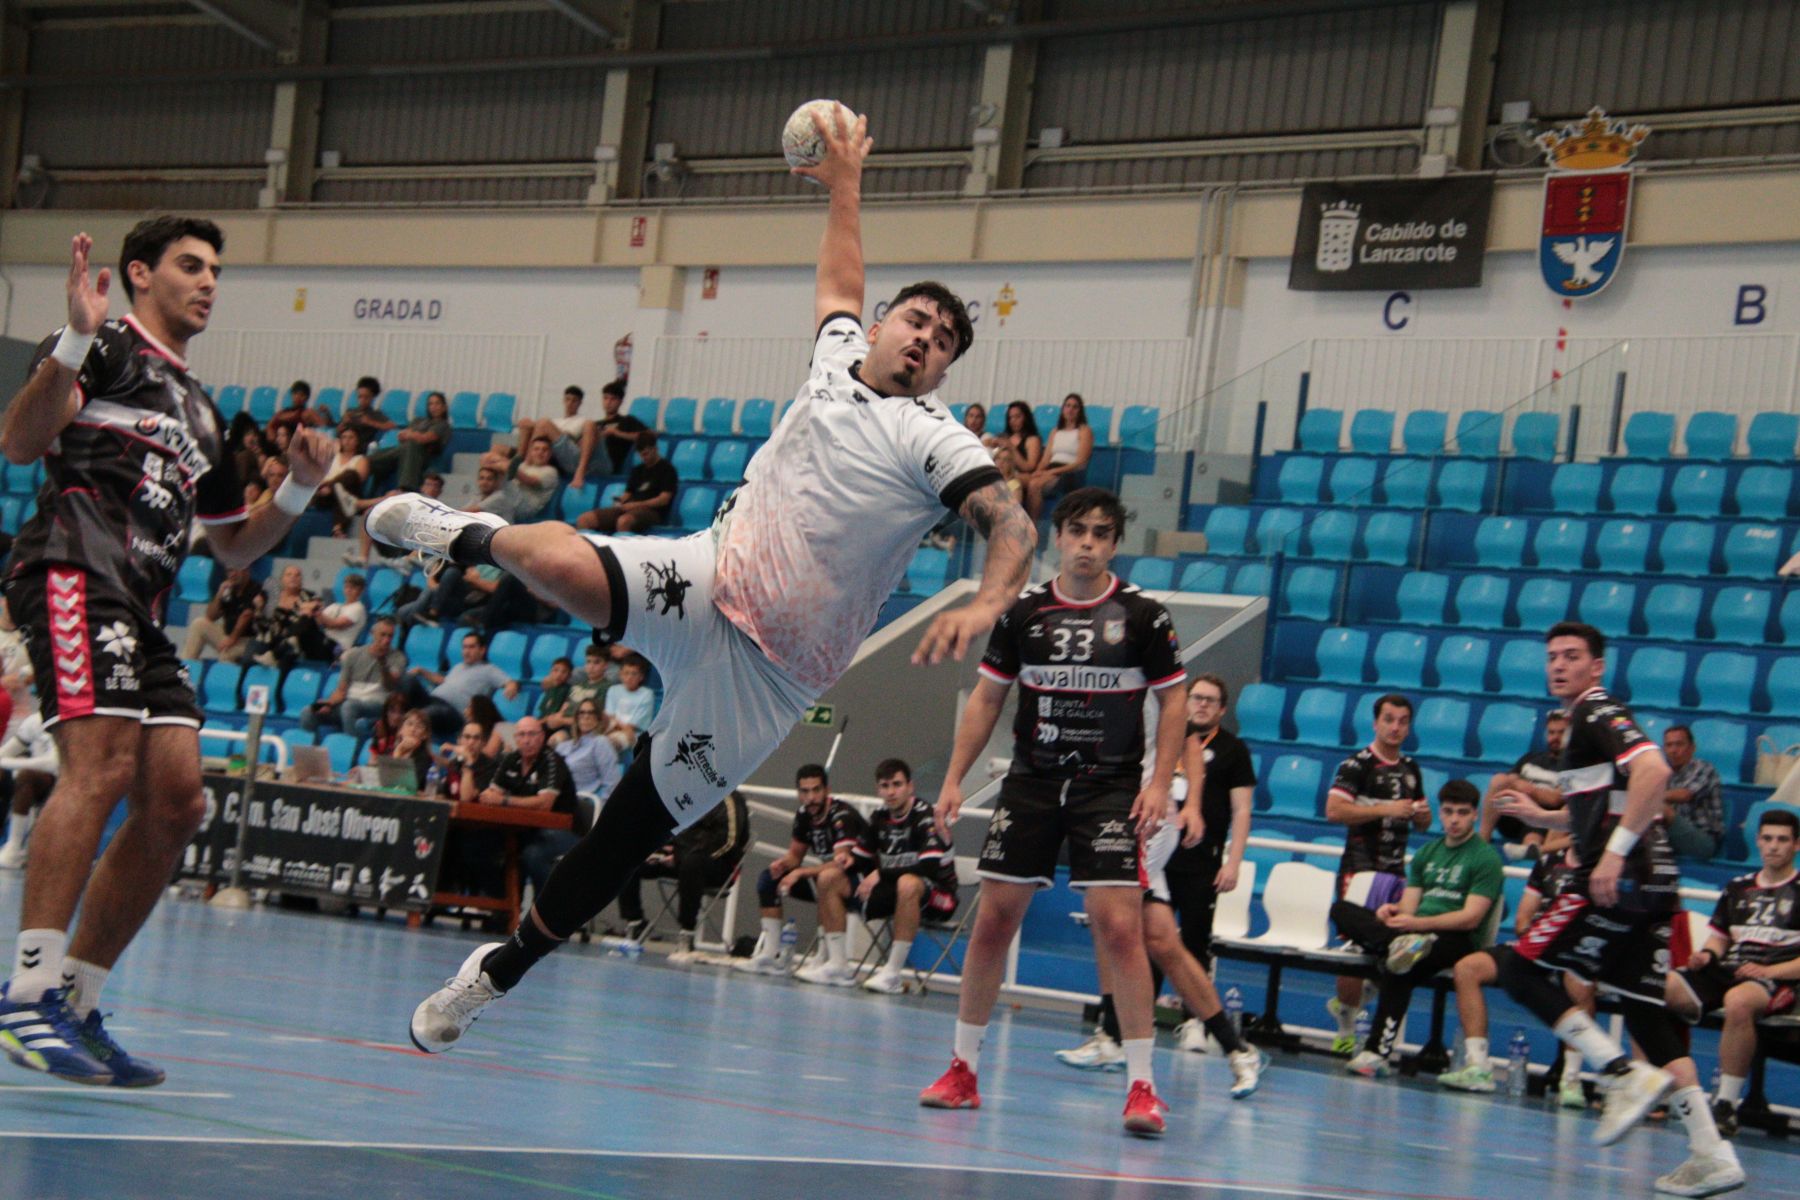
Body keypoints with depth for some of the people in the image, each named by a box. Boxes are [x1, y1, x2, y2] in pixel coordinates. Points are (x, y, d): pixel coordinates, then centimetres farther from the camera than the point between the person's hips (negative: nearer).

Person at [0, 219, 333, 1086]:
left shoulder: (200, 412, 31)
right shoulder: (104, 349, 8)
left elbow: (235, 548, 35)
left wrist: (299, 489, 19)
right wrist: (75, 340, -20)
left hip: (139, 610, 9)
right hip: (77, 572, -9)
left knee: (175, 802, -1)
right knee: (102, 767, -24)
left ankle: (75, 1004, 5)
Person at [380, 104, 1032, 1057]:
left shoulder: (932, 441, -4)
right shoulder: (837, 356, 11)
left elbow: (1013, 526, -17)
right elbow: (839, 279, 32)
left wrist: (983, 606, -36)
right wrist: (845, 179, 39)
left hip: (770, 670, -2)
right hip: (704, 582, 2)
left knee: (626, 837, -1)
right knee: (559, 563, -30)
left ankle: (499, 970, 19)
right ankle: (474, 538, 7)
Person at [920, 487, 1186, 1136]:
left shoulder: (1142, 615, -3)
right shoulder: (1024, 612, 3)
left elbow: (1173, 700, 3)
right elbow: (986, 698, 10)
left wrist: (1159, 783, -8)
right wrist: (954, 779, 3)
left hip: (1111, 790, -3)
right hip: (1030, 784, 3)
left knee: (1118, 927, -12)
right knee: (993, 920, 2)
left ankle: (1141, 1084, -7)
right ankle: (963, 1069, 15)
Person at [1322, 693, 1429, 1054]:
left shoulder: (1410, 769, 16)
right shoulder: (1357, 764, -5)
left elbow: (1422, 822, 28)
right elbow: (1334, 810, -17)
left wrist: (1422, 813, 3)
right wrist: (1385, 809, -19)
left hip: (1396, 871, 6)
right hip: (1360, 869, -6)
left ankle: (1346, 1005, 20)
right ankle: (1346, 1030, 1)